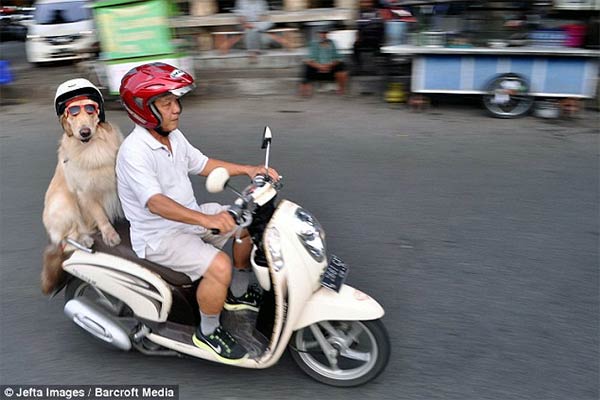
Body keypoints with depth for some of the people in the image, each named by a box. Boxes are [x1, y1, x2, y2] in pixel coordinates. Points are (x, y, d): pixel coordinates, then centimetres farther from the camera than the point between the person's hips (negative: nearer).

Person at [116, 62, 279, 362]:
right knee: (218, 265, -28)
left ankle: (237, 293, 22)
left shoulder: (173, 136, 3)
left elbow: (202, 164, 14)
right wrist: (206, 219, -50)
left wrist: (248, 169, 3)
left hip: (189, 217, 9)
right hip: (159, 236, -9)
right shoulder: (134, 151, -25)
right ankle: (207, 332, -1)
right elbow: (155, 202, -37)